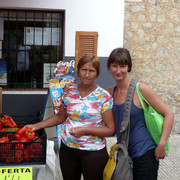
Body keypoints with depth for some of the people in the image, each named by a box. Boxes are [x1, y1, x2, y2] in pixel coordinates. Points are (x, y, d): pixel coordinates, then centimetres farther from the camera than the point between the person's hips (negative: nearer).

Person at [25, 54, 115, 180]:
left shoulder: (104, 97, -9)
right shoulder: (69, 92, 3)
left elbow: (111, 130, -10)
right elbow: (60, 117, 16)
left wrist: (84, 130, -20)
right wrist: (37, 126, 6)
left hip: (93, 153, -4)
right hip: (67, 149, 4)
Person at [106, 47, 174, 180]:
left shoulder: (140, 89, -13)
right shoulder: (110, 92, 5)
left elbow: (169, 114, -11)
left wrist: (162, 145, -16)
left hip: (144, 154, -6)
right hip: (123, 154, 6)